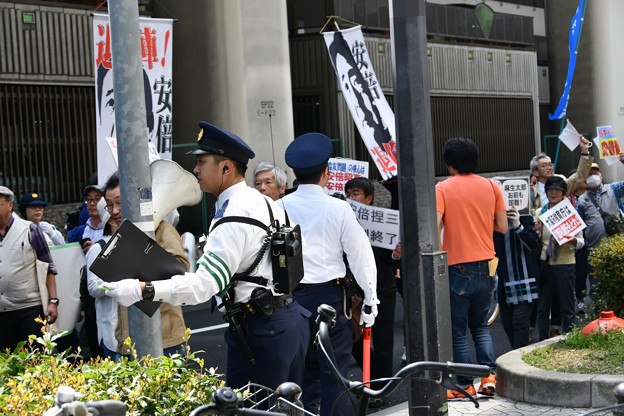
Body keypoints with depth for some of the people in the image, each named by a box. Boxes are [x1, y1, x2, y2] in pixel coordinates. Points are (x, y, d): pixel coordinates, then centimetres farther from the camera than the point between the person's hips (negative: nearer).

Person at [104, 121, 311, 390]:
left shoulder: (234, 214, -17)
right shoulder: (264, 202, 13)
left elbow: (206, 283, -24)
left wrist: (143, 290, -25)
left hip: (260, 330, -10)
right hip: (293, 319, 10)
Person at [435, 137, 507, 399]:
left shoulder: (442, 188, -7)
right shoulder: (491, 186, 4)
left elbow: (435, 228, -17)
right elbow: (502, 227, 5)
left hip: (458, 267, -4)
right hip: (485, 265, 4)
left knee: (459, 330, 6)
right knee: (480, 325, 18)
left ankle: (466, 386, 8)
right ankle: (489, 375, 7)